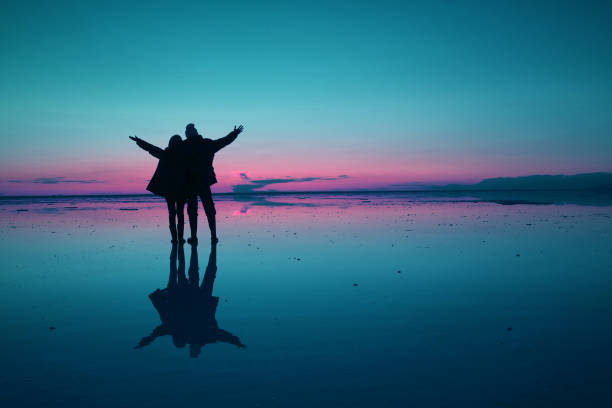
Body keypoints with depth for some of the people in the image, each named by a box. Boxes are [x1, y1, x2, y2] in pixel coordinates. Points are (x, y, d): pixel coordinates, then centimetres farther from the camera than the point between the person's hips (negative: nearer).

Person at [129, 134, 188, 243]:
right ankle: (180, 238, 3)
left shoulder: (165, 154, -2)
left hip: (168, 188, 1)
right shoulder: (184, 155, -7)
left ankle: (174, 237, 5)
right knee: (180, 213, 8)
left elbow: (150, 148, 8)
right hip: (181, 188, -1)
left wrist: (138, 140, 20)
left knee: (171, 213, 9)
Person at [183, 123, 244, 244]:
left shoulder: (183, 147, -5)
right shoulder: (207, 144, 2)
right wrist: (235, 133, 24)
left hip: (190, 183, -2)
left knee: (192, 211, 6)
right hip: (205, 182, 2)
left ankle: (194, 237, 5)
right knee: (209, 210, 9)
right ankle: (213, 236, 10)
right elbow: (224, 141, 12)